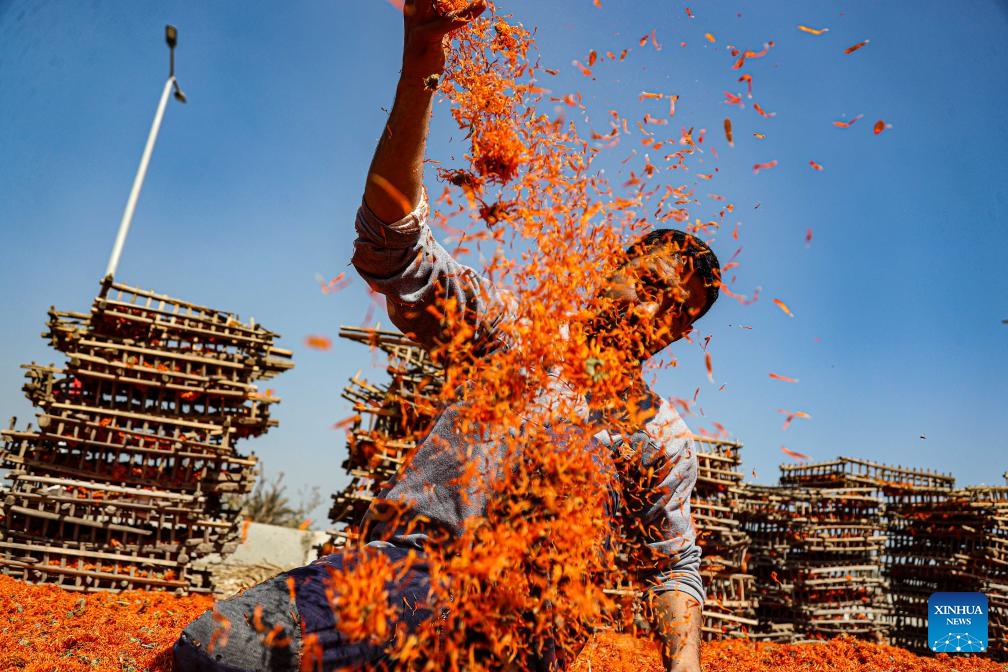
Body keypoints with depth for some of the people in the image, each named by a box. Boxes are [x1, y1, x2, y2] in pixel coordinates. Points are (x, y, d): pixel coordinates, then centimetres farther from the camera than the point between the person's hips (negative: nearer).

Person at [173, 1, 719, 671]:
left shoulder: (663, 437, 14)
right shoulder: (515, 328, 8)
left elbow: (675, 567, 22)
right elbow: (393, 242, -5)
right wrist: (420, 68, -18)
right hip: (402, 559, -3)